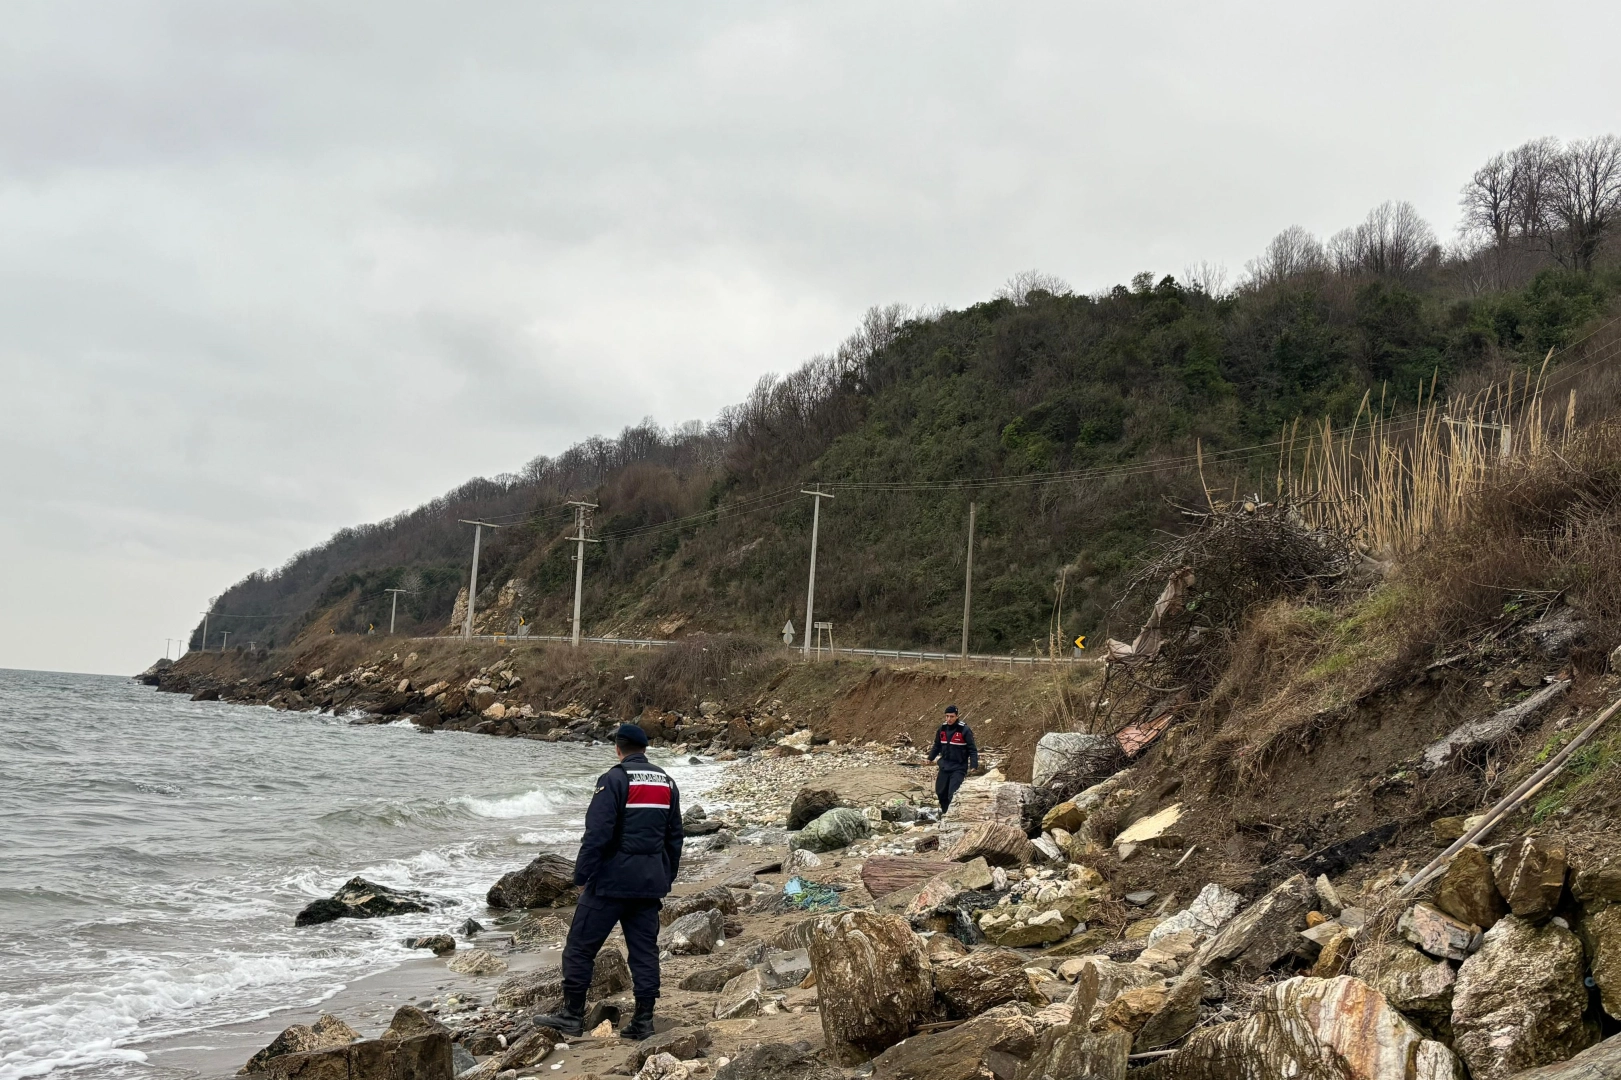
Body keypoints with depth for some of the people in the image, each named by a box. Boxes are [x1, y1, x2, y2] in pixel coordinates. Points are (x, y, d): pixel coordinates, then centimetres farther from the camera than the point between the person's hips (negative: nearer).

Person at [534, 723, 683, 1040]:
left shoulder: (613, 780, -10)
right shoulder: (667, 783, 11)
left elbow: (597, 833, -16)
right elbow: (674, 836, 17)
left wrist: (581, 876, -9)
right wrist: (666, 878, 23)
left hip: (612, 879, -6)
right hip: (651, 881, 7)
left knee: (580, 946, 3)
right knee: (644, 949, 9)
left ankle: (572, 1015, 6)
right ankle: (643, 1021, 9)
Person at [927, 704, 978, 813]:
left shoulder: (964, 730, -13)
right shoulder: (942, 729, 3)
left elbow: (972, 749, -10)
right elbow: (937, 746, 18)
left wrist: (973, 766, -17)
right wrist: (930, 758, 12)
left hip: (959, 767, -6)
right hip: (944, 766, 6)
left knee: (953, 794, -15)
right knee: (941, 792, 11)